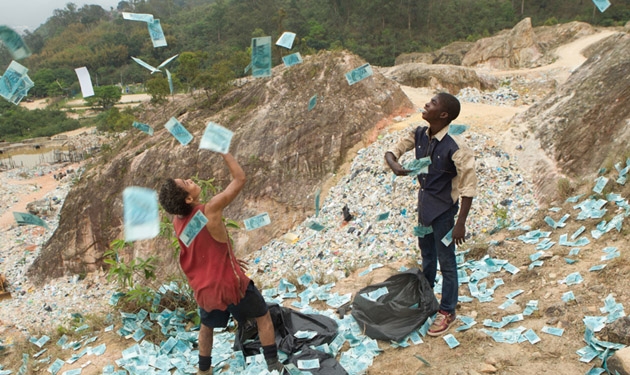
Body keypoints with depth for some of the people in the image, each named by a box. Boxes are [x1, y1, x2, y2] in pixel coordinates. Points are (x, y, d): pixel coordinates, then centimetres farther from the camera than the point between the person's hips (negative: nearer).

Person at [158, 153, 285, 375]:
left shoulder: (177, 221, -6)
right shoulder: (210, 211, -28)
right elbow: (240, 179, -20)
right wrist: (223, 149, -16)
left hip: (204, 287, 6)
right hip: (229, 282, -5)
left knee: (206, 326, 30)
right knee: (263, 316, 16)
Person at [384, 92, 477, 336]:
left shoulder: (455, 147, -27)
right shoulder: (419, 134, -6)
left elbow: (469, 186, -22)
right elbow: (393, 150, 4)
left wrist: (461, 223, -21)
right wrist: (395, 165, -20)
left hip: (443, 208, -7)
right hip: (424, 201, 7)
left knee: (446, 261, 7)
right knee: (426, 252, 26)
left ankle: (447, 312, 25)